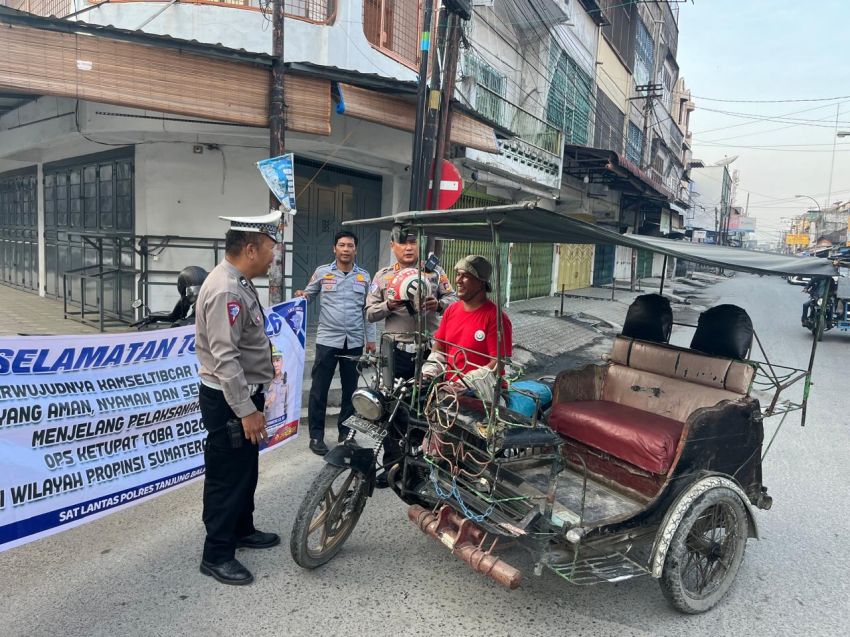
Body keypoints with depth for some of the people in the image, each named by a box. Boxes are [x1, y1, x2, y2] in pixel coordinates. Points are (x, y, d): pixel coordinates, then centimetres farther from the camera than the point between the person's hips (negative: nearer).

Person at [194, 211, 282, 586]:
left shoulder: (239, 283, 10)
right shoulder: (225, 291, -24)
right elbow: (225, 358, -28)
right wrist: (246, 411, -27)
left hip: (244, 393, 10)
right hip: (228, 400, -10)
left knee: (246, 469, 22)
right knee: (227, 476, 1)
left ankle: (242, 530, 39)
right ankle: (216, 555, 16)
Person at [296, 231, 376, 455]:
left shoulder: (364, 276, 7)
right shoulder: (322, 272, 1)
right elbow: (308, 296, 7)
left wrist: (370, 338, 8)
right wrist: (301, 296, -17)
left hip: (354, 341, 2)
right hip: (327, 339, -2)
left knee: (350, 389, 12)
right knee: (319, 389, 2)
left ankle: (345, 432, 26)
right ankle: (316, 436, 14)